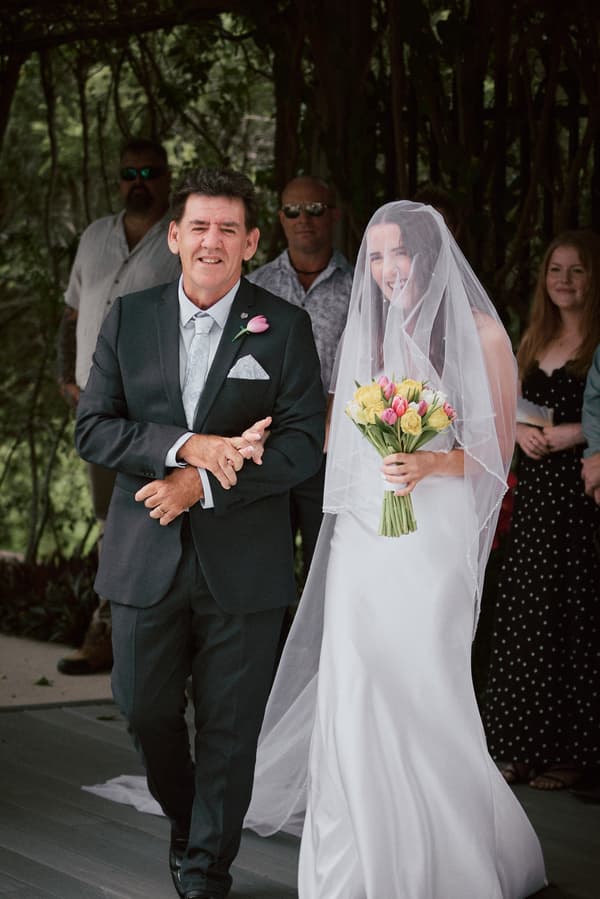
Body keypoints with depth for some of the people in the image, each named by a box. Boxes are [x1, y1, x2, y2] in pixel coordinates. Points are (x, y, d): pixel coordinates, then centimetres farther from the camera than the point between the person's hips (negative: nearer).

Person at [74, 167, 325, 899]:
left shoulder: (284, 328, -1)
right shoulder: (128, 319, 4)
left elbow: (304, 442, -7)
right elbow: (93, 428, -2)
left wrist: (204, 484, -17)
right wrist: (185, 445, -18)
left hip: (243, 564, -2)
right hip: (146, 558, 2)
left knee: (230, 727, 6)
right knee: (144, 710, 10)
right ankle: (184, 820, 38)